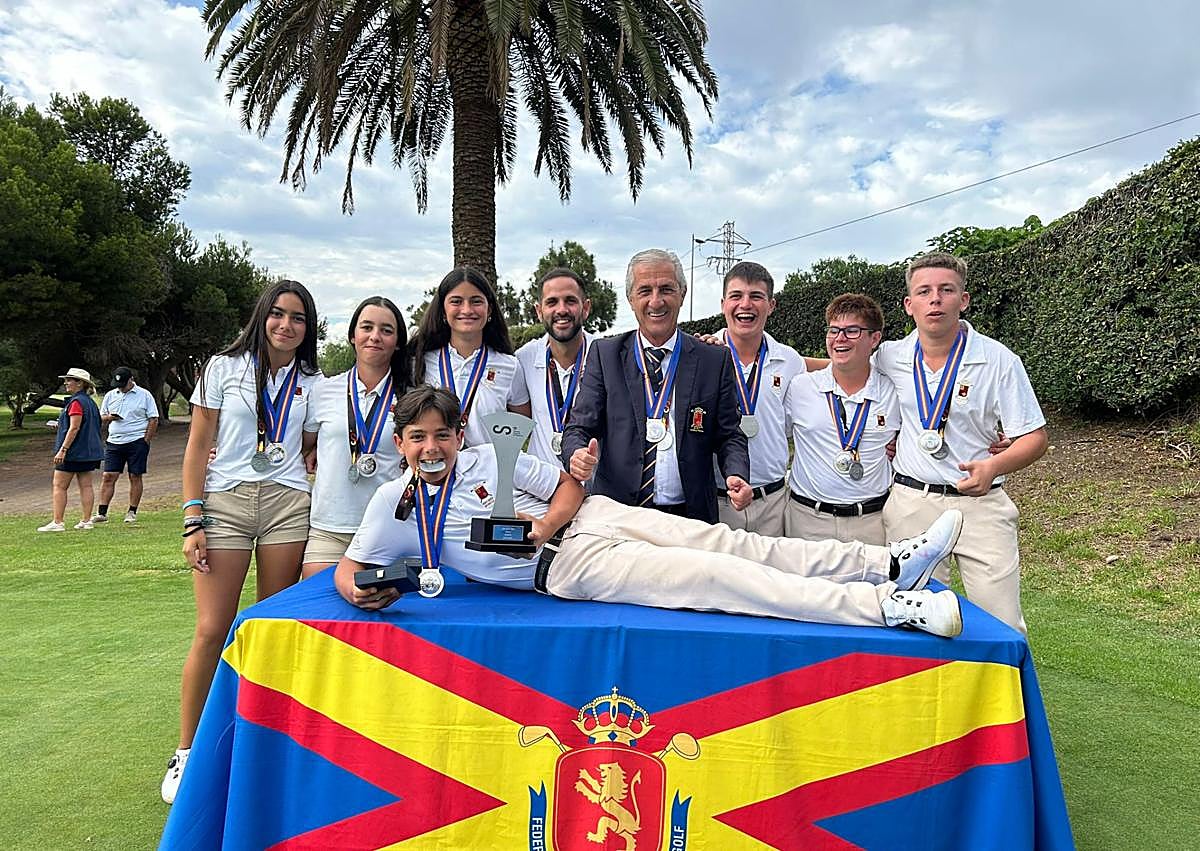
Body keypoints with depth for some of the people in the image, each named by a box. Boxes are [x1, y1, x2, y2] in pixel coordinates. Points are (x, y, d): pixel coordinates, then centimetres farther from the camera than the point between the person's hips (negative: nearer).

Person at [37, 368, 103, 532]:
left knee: (58, 486, -2)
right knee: (86, 486, 9)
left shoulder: (76, 402, -15)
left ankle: (58, 522, -2)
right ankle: (86, 521, 10)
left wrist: (63, 449, -20)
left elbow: (75, 428, -20)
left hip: (74, 451, -9)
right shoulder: (90, 401, 14)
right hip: (89, 452, 9)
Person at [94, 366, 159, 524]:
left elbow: (153, 420, -1)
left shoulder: (144, 395, 1)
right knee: (108, 476, -1)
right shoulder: (110, 395, 13)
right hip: (114, 442, 3)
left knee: (135, 477, 1)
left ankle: (132, 512, 10)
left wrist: (146, 441, -7)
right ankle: (102, 513, 2)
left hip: (137, 441, -3)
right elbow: (101, 417, 19)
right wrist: (109, 417, -5)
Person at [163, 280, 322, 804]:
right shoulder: (224, 368, 6)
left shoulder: (311, 383, 12)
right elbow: (197, 448, 3)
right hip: (225, 501, -1)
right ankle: (187, 751, 12)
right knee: (213, 631, -3)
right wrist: (193, 520, -5)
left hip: (289, 505, 2)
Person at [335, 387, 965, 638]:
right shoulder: (394, 503, 3)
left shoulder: (489, 458, 8)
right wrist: (361, 592, -18)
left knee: (729, 545, -10)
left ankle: (890, 565, -7)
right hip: (568, 567, -4)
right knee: (713, 577, -18)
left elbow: (569, 485, 9)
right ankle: (885, 607, -22)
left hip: (591, 516, 4)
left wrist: (543, 525, -12)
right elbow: (346, 567, 6)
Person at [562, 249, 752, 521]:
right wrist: (577, 455, -22)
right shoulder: (603, 354, 3)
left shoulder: (715, 361, 3)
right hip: (617, 515, 0)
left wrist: (736, 476, -15)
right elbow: (580, 428, 0)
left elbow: (729, 435, 5)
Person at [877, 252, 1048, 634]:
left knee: (1002, 625, 0)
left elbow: (1034, 438, -2)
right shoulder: (889, 358, 1)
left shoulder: (999, 360, -5)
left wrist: (994, 465, -24)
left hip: (979, 504, -1)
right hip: (910, 503, 2)